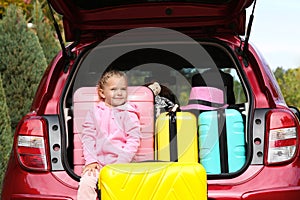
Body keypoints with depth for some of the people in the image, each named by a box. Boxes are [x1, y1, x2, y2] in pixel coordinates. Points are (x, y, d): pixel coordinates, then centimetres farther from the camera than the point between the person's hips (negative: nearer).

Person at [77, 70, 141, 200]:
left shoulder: (129, 114, 3)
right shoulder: (95, 112, 10)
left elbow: (133, 140, -3)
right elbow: (88, 137, 7)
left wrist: (121, 162, -12)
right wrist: (90, 160, -4)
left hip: (120, 162, -2)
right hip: (97, 162, 2)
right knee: (86, 183, -21)